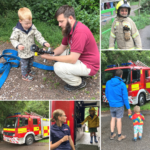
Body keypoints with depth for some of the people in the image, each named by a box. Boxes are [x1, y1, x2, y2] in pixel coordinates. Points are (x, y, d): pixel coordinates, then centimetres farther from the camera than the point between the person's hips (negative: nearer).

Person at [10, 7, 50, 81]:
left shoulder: (32, 27, -14)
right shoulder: (17, 30, -24)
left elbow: (38, 36, -12)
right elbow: (13, 39, -13)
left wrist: (44, 42, -26)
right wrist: (18, 45, -30)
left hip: (31, 51, 5)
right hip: (23, 52, -5)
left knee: (31, 63, 27)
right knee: (24, 64, 14)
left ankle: (29, 70, 54)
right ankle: (24, 75, 36)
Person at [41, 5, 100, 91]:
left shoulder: (80, 31, -30)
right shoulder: (69, 29, 2)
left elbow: (72, 59, -31)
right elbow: (62, 47, 9)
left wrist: (51, 58, -22)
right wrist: (50, 53, -10)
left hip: (89, 66, -10)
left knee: (58, 67, -24)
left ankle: (79, 83, 1)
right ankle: (78, 74, 13)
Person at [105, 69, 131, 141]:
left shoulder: (108, 83, -4)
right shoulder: (122, 85, -16)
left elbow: (106, 94, 7)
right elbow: (125, 97, -14)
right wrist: (128, 108, -6)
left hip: (111, 105, 4)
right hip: (119, 105, -4)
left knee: (113, 118, 17)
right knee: (119, 119, 7)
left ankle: (112, 135, 24)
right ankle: (119, 136, 19)